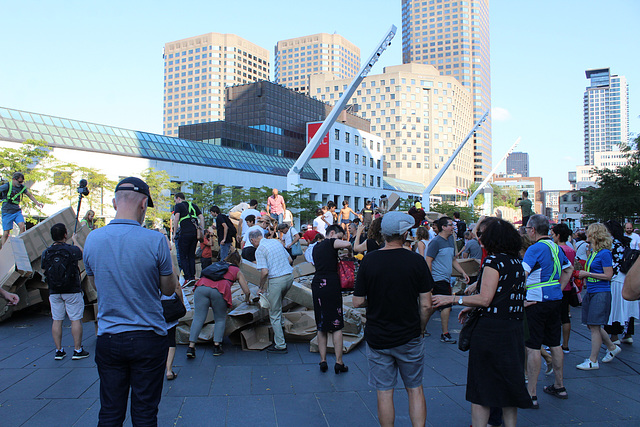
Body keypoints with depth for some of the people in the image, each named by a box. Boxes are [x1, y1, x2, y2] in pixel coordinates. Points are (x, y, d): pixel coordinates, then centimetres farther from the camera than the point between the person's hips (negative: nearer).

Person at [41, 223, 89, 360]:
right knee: (76, 320, 3)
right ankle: (78, 350, 7)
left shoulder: (46, 253, -3)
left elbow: (43, 269, 10)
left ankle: (59, 351, 17)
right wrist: (75, 240, 23)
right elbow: (81, 253, 10)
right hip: (72, 291, -4)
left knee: (57, 321, 11)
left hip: (54, 292, 4)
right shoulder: (72, 250, -14)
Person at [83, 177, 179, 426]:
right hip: (148, 339, -3)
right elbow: (169, 289, -3)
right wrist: (170, 266, 13)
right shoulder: (155, 240, -15)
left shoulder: (92, 239, -3)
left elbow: (95, 284, 12)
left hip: (108, 339, 3)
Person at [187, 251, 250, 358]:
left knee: (198, 318, 2)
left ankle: (191, 346, -7)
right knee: (220, 319, 13)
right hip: (219, 290, -3)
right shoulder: (237, 271, 26)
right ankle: (217, 346, 6)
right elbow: (247, 291, 24)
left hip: (201, 286, 3)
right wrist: (247, 299, 47)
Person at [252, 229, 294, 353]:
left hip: (276, 280, -7)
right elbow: (290, 260, 17)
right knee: (278, 303, 31)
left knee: (274, 314, 4)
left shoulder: (259, 250, -9)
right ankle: (279, 328, 33)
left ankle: (280, 345, 8)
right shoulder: (276, 242, 13)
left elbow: (264, 272, -17)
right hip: (290, 276, 7)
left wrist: (261, 288, -3)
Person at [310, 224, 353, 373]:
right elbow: (347, 244, -22)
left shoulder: (316, 247, 19)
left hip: (317, 285, 7)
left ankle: (323, 361, 13)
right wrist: (349, 251, -1)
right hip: (331, 285, -7)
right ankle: (339, 363, 3)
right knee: (337, 326, 1)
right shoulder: (331, 242, -4)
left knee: (321, 327, 13)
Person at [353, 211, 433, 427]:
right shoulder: (416, 261, -10)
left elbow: (358, 302, -7)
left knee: (384, 392, 11)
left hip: (377, 338, 0)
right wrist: (421, 329, 8)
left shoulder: (368, 260, -10)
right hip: (409, 337, 0)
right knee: (415, 389, 16)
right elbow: (426, 304, -8)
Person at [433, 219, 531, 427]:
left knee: (481, 387, 3)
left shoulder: (494, 261, -13)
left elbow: (485, 299, -19)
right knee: (508, 385, 17)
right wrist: (472, 307, 19)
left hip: (491, 330, -8)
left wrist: (452, 299, -13)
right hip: (515, 329, 8)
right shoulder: (518, 262, 11)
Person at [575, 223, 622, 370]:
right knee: (592, 325, 14)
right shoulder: (593, 252, 12)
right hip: (591, 292, 9)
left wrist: (588, 274, -15)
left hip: (601, 293, -9)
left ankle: (593, 360, 5)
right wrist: (584, 277, 8)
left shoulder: (605, 253, -14)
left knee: (595, 326, -4)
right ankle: (612, 348, 34)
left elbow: (608, 275, -17)